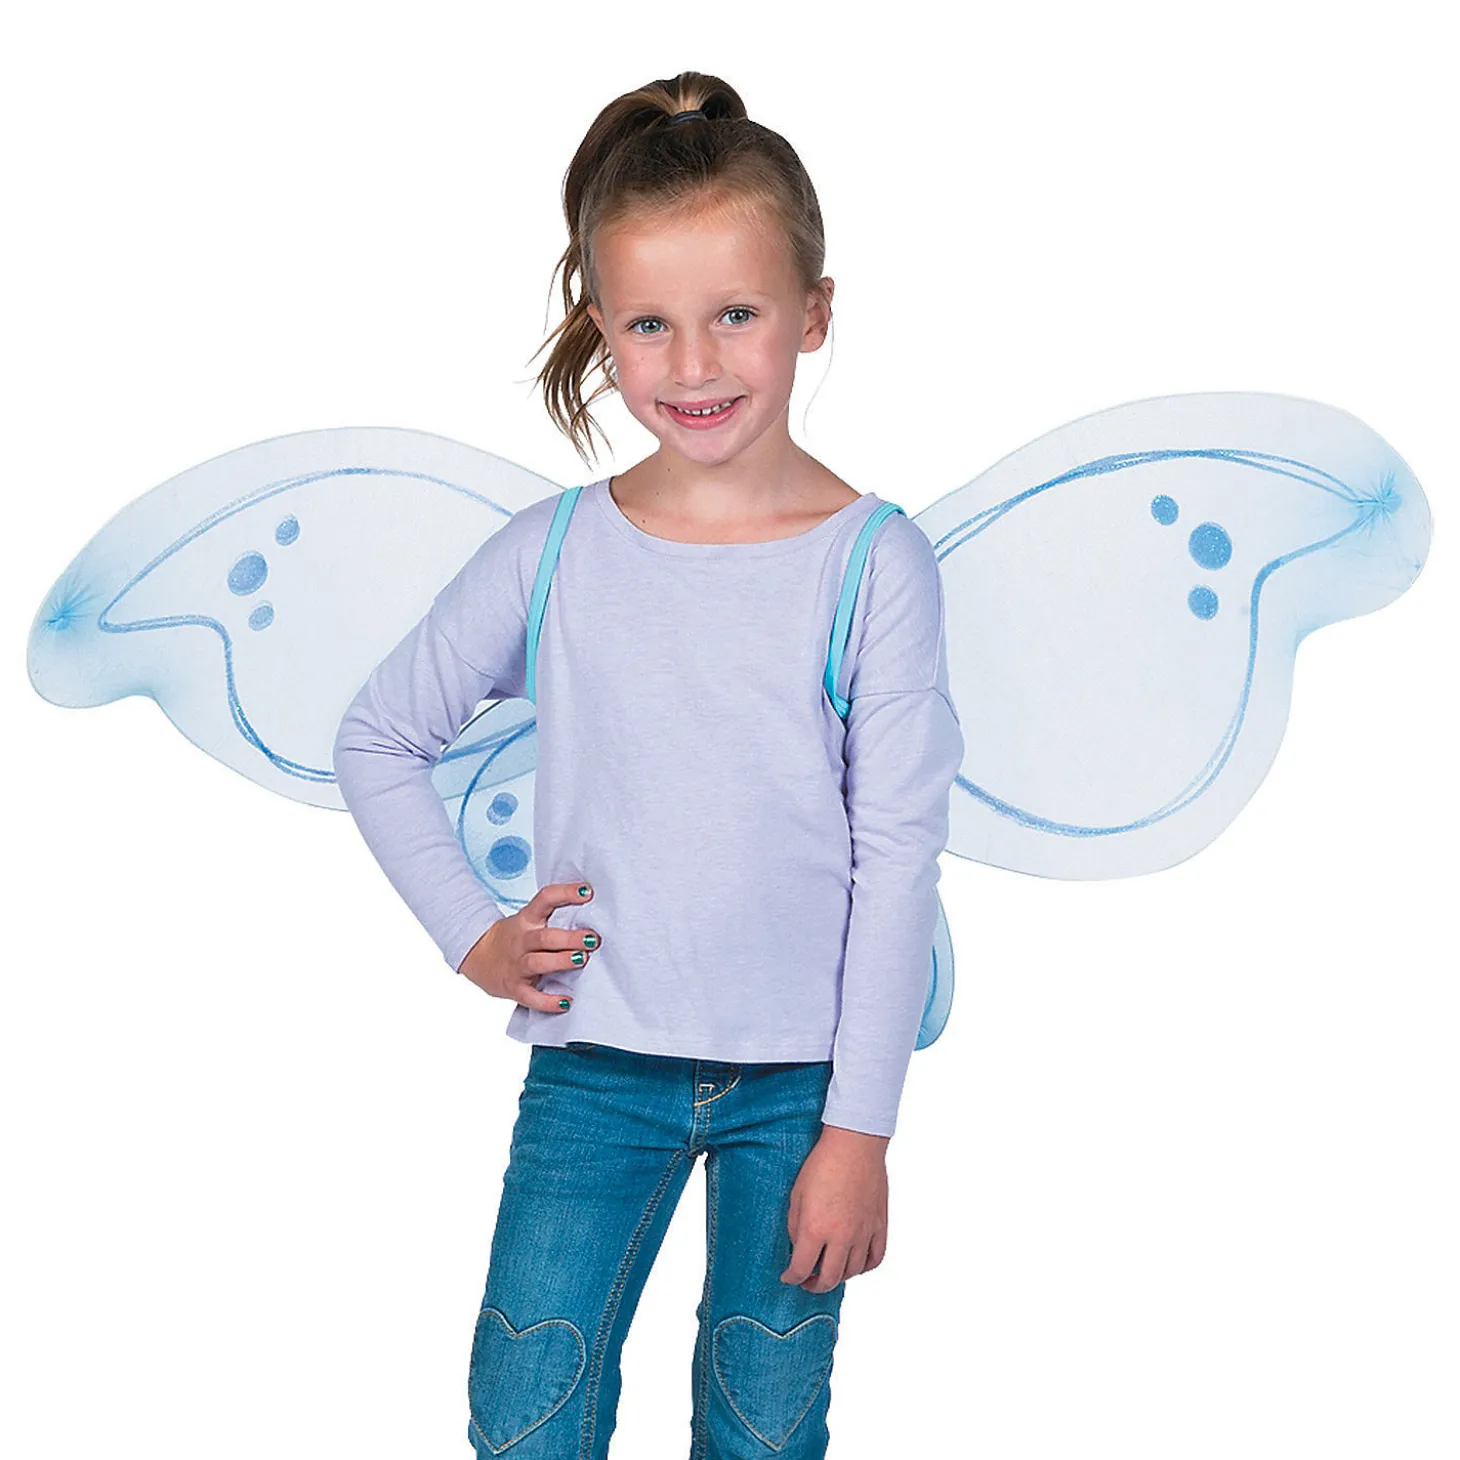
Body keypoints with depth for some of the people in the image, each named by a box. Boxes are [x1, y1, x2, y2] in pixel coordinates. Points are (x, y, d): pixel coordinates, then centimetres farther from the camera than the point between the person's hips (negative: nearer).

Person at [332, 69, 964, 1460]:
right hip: (595, 1065, 1)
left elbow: (895, 855, -8)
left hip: (797, 1079, -1)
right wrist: (470, 932, 1)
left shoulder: (875, 561, -9)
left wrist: (858, 1129, -8)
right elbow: (376, 738, 10)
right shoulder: (552, 552, -4)